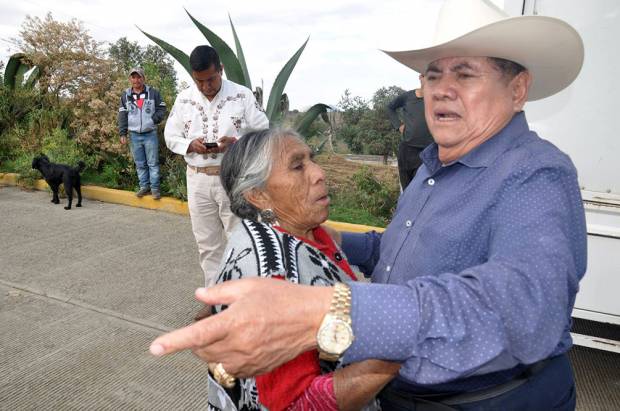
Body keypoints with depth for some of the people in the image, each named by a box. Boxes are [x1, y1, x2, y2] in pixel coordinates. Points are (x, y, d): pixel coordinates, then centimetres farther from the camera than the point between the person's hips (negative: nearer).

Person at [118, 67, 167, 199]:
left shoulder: (153, 93, 1)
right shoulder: (125, 95, 7)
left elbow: (162, 109, 3)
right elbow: (122, 116, 7)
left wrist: (154, 119, -14)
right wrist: (122, 134, 0)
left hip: (150, 134, -3)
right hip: (134, 135, 3)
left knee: (153, 163, 0)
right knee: (140, 164, 9)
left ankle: (155, 188, 6)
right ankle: (144, 186, 19)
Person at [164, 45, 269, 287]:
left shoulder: (242, 95, -4)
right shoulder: (183, 99, 4)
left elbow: (263, 133, -2)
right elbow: (171, 137, 9)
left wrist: (235, 142, -20)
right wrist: (191, 145, -13)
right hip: (198, 180, 3)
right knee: (207, 244, 11)